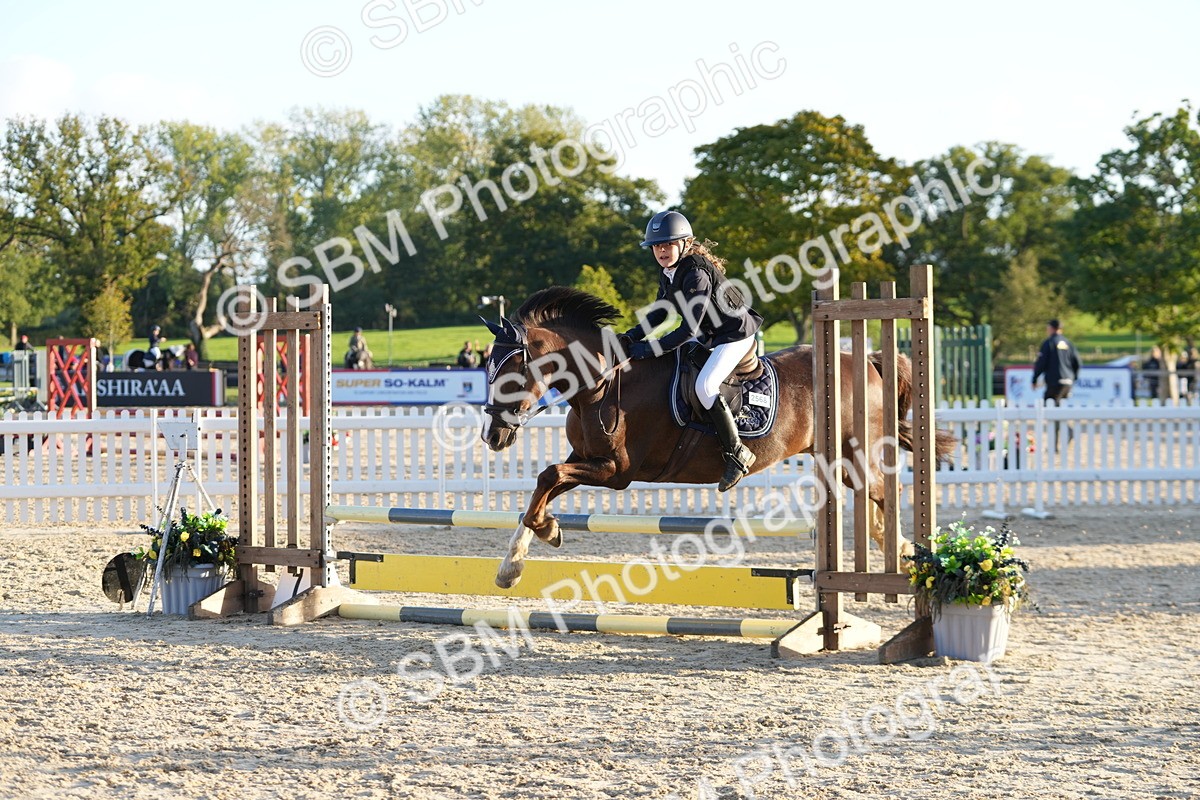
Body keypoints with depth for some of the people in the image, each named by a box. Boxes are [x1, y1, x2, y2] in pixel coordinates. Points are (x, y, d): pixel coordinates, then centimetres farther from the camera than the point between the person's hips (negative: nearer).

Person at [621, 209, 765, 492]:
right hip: (709, 335, 10)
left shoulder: (697, 274, -30)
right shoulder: (667, 271, -2)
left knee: (704, 385, -26)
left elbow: (689, 329, -32)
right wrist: (633, 336, -2)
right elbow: (661, 311, 12)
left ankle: (737, 454, -15)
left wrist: (650, 349, -32)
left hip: (736, 334, -10)